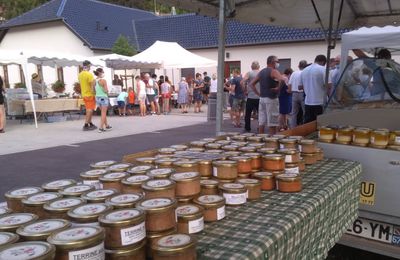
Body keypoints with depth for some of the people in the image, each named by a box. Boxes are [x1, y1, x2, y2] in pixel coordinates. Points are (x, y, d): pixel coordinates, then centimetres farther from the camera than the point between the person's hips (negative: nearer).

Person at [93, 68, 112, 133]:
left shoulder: (94, 81, 2)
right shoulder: (103, 80, -15)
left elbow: (94, 90, 5)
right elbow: (106, 91, -17)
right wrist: (107, 90, 4)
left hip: (97, 98, 6)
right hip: (104, 98, -6)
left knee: (103, 113, 19)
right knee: (103, 113, 1)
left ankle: (107, 126, 29)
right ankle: (101, 128, -3)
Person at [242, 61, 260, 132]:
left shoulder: (249, 73, -2)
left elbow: (242, 82, -14)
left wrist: (245, 90, -1)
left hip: (251, 96, -2)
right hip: (260, 97, 2)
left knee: (248, 113, 8)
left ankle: (247, 128, 10)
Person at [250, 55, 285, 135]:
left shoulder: (261, 72, 14)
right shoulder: (274, 71, -9)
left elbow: (251, 84, 17)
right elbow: (282, 80, -29)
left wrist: (258, 93, 12)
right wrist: (278, 88, -13)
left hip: (262, 98, 7)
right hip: (271, 99, -7)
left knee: (261, 123, 9)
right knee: (272, 124, -3)